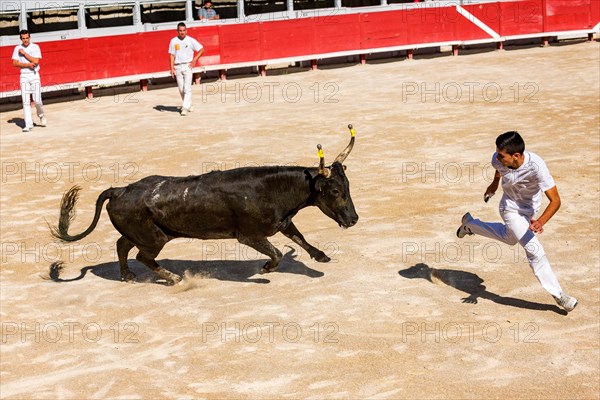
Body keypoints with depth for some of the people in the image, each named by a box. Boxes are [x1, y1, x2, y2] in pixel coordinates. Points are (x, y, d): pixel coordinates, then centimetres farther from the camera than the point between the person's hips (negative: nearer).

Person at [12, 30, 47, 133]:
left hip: (34, 75, -2)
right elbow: (15, 63, -2)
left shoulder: (35, 47, 0)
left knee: (37, 100, -7)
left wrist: (24, 53, -10)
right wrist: (28, 64, -13)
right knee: (26, 101, -4)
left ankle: (41, 115, 23)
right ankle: (28, 124, -3)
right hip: (24, 76, 2)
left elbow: (36, 61, -12)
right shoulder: (17, 48, 6)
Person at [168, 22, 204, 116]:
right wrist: (172, 68, -3)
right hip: (177, 67, 3)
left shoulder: (191, 40, -2)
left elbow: (201, 49, 3)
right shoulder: (173, 41, 4)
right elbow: (172, 55, 5)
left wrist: (194, 60, -7)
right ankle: (189, 105, 24)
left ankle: (185, 108, -14)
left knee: (187, 88, -12)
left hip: (188, 66, -3)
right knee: (181, 89, 8)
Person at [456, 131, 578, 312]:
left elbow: (555, 200, -41)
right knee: (534, 250, -10)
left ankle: (470, 224, 50)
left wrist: (540, 222, -56)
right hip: (511, 209, -1)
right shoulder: (498, 159, -30)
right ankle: (558, 294, 4)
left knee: (510, 238, 29)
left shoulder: (536, 166, -40)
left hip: (530, 209, 1)